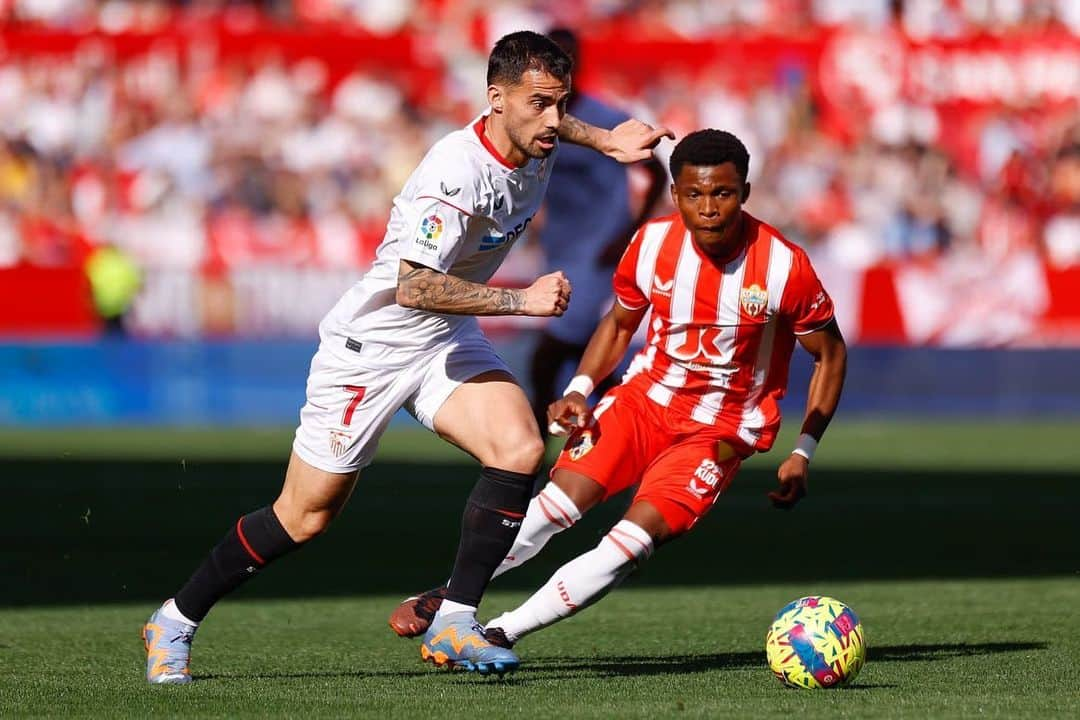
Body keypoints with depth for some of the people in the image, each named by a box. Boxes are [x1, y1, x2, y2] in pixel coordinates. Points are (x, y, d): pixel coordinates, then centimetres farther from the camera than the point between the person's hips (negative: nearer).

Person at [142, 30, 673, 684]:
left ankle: (453, 625, -11)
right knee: (305, 517, 2)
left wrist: (604, 139, 15)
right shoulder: (454, 171, -32)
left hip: (448, 340, 7)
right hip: (369, 345, -7)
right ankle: (177, 621, 21)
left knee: (520, 450, -19)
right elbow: (413, 287, -38)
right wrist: (521, 300, -35)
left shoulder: (537, 145, -6)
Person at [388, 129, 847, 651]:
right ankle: (442, 598, -1)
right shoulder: (653, 244, -9)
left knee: (636, 538, -21)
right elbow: (620, 322, 10)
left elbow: (831, 354, -4)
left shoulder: (784, 266, -19)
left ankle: (502, 633, -16)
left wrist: (803, 455, -8)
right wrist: (579, 390, -6)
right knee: (560, 500, -17)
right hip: (647, 395, 3)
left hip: (723, 428, -3)